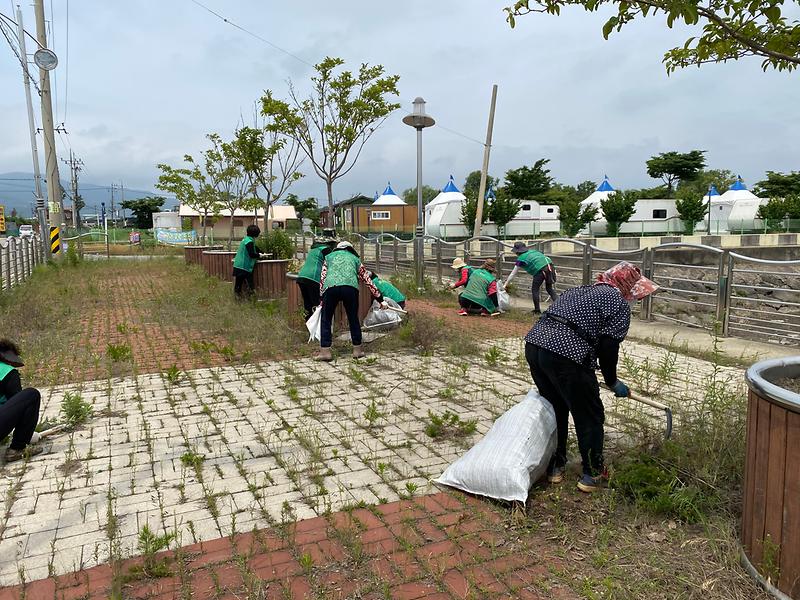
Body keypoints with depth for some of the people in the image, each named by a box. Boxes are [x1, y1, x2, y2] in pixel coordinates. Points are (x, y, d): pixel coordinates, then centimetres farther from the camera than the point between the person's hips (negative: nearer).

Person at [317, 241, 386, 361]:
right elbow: (368, 281, 32)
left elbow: (322, 278, 23)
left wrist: (322, 298, 25)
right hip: (350, 287, 0)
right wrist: (380, 300, 36)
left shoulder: (329, 257, 33)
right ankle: (357, 349, 23)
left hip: (330, 287, 0)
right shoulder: (355, 258, 32)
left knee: (326, 320, 12)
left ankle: (325, 351, 9)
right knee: (353, 319, 16)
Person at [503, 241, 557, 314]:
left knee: (535, 290, 11)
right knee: (549, 288, 23)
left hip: (541, 270, -6)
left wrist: (505, 285, 25)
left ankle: (537, 310, 12)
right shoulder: (532, 251, 27)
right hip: (550, 266, 6)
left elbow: (513, 274, 17)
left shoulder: (521, 259, 12)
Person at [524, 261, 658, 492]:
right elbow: (608, 347, -3)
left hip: (534, 343, 8)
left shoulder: (578, 291, 26)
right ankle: (592, 475, 24)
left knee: (555, 410, 25)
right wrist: (612, 382, 13)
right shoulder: (619, 303, 4)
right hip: (566, 356, -8)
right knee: (589, 417, 13)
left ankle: (555, 467, 34)